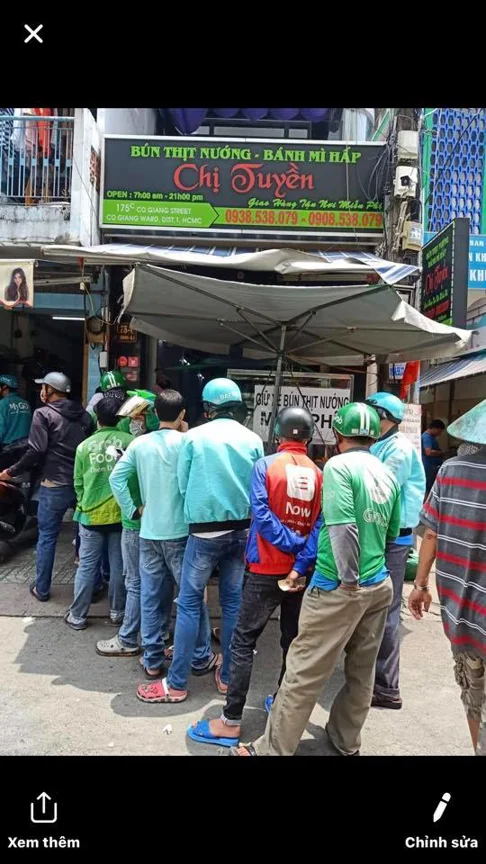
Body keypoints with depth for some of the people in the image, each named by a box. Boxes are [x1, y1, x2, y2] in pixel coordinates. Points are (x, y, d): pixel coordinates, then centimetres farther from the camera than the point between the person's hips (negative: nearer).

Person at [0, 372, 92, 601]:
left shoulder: (43, 414, -6)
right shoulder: (83, 414, 10)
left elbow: (36, 451, -14)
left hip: (54, 485, -5)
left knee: (47, 537, 7)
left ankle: (42, 589, 15)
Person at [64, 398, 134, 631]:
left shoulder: (85, 446, -3)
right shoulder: (130, 442, -9)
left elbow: (78, 483, 6)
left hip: (92, 514, 1)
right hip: (122, 512, -1)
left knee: (87, 565, 8)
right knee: (119, 565, 10)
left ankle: (77, 616, 17)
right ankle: (117, 612, 21)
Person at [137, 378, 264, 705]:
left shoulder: (194, 437, -7)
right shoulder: (253, 440, -1)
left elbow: (183, 484, 0)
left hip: (204, 531, -3)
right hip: (241, 530, 3)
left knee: (189, 603, 4)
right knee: (234, 602, 13)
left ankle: (177, 683, 9)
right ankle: (228, 675, 23)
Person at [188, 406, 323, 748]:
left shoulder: (265, 465, -9)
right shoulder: (319, 474, 0)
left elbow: (261, 515, -18)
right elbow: (320, 526, -8)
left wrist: (292, 545, -11)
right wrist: (301, 564, -13)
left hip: (266, 570, -4)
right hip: (300, 572, 4)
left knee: (243, 642, 1)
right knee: (293, 641, 16)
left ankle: (231, 722, 2)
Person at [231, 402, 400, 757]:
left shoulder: (339, 466, -14)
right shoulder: (388, 474, 7)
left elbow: (343, 527, -24)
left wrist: (348, 578, -16)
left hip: (339, 588, -7)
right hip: (380, 586, 7)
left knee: (304, 672, 3)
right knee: (362, 670, 18)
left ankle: (274, 749, 13)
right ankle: (346, 741, 34)